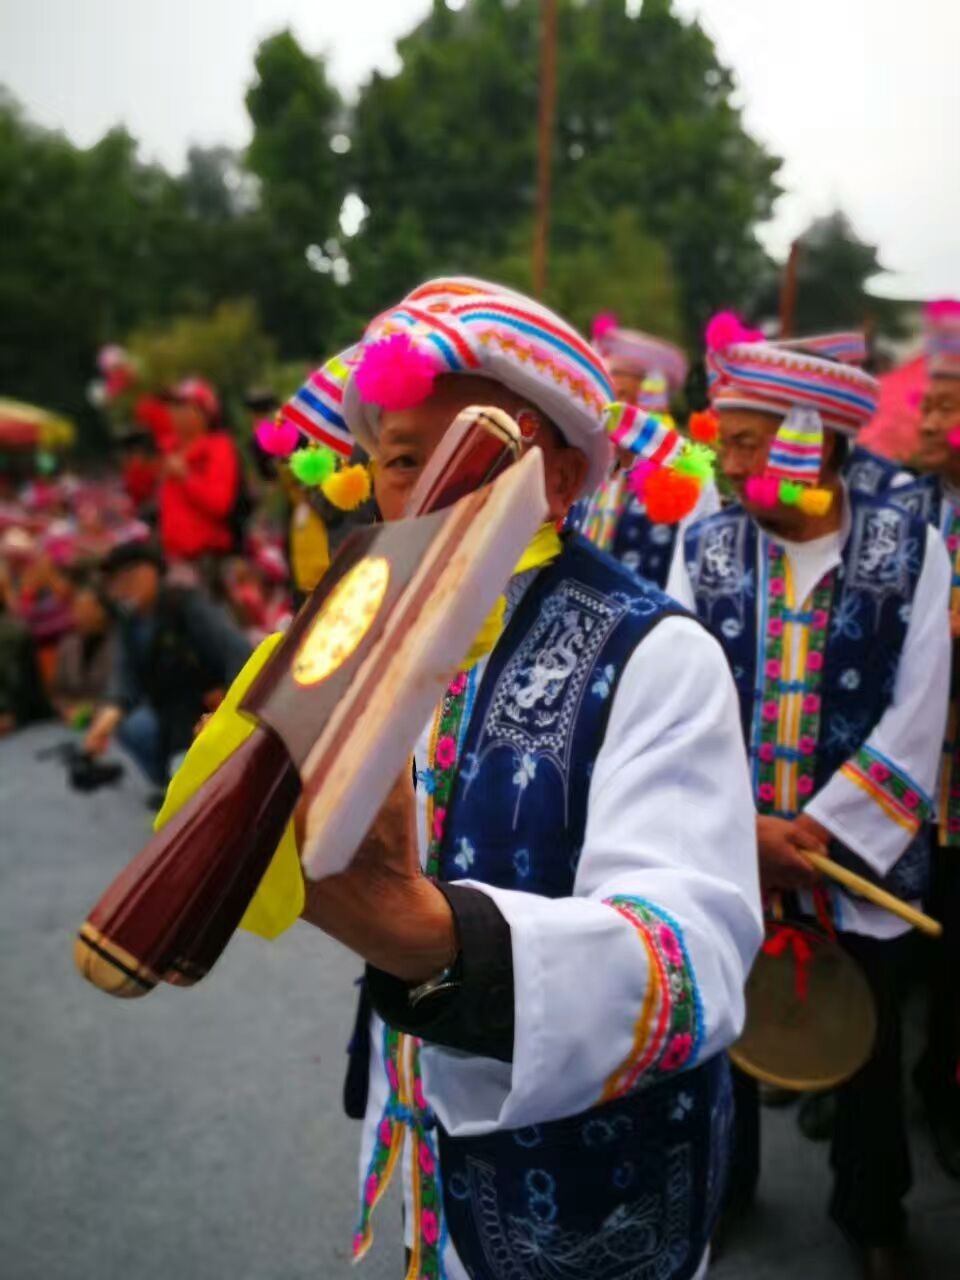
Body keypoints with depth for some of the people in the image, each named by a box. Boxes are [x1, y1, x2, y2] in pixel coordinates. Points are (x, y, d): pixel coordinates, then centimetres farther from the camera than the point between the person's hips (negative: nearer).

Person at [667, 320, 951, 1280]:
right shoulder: (703, 546, -4)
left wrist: (818, 832, -15)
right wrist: (742, 831, -15)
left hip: (860, 855, -1)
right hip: (726, 856, 1)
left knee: (868, 1045, 17)